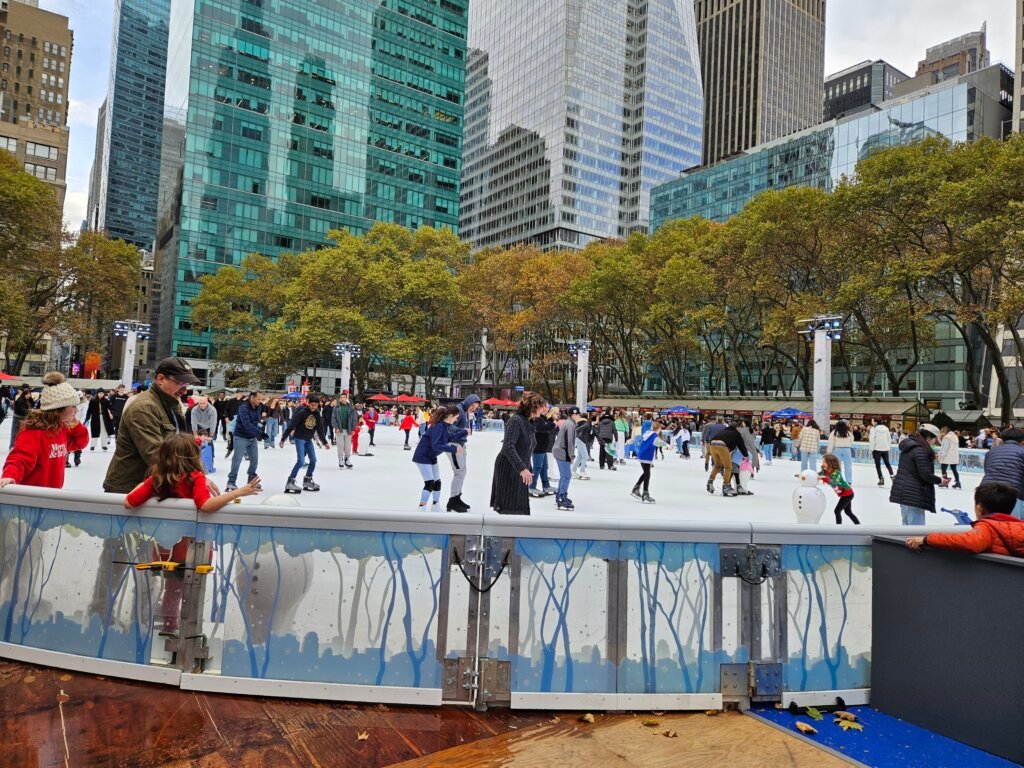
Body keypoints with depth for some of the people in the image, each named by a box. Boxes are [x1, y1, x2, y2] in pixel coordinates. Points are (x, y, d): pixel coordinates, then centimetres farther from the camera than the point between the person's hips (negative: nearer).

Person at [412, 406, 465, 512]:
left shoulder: (446, 426, -2)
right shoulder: (438, 426, -29)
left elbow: (450, 437, 12)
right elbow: (436, 445, -37)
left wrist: (464, 431, 9)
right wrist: (454, 449, -38)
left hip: (431, 457, 10)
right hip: (422, 456, -10)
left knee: (437, 482, 15)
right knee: (429, 483, -13)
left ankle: (436, 508, 28)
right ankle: (421, 508, -9)